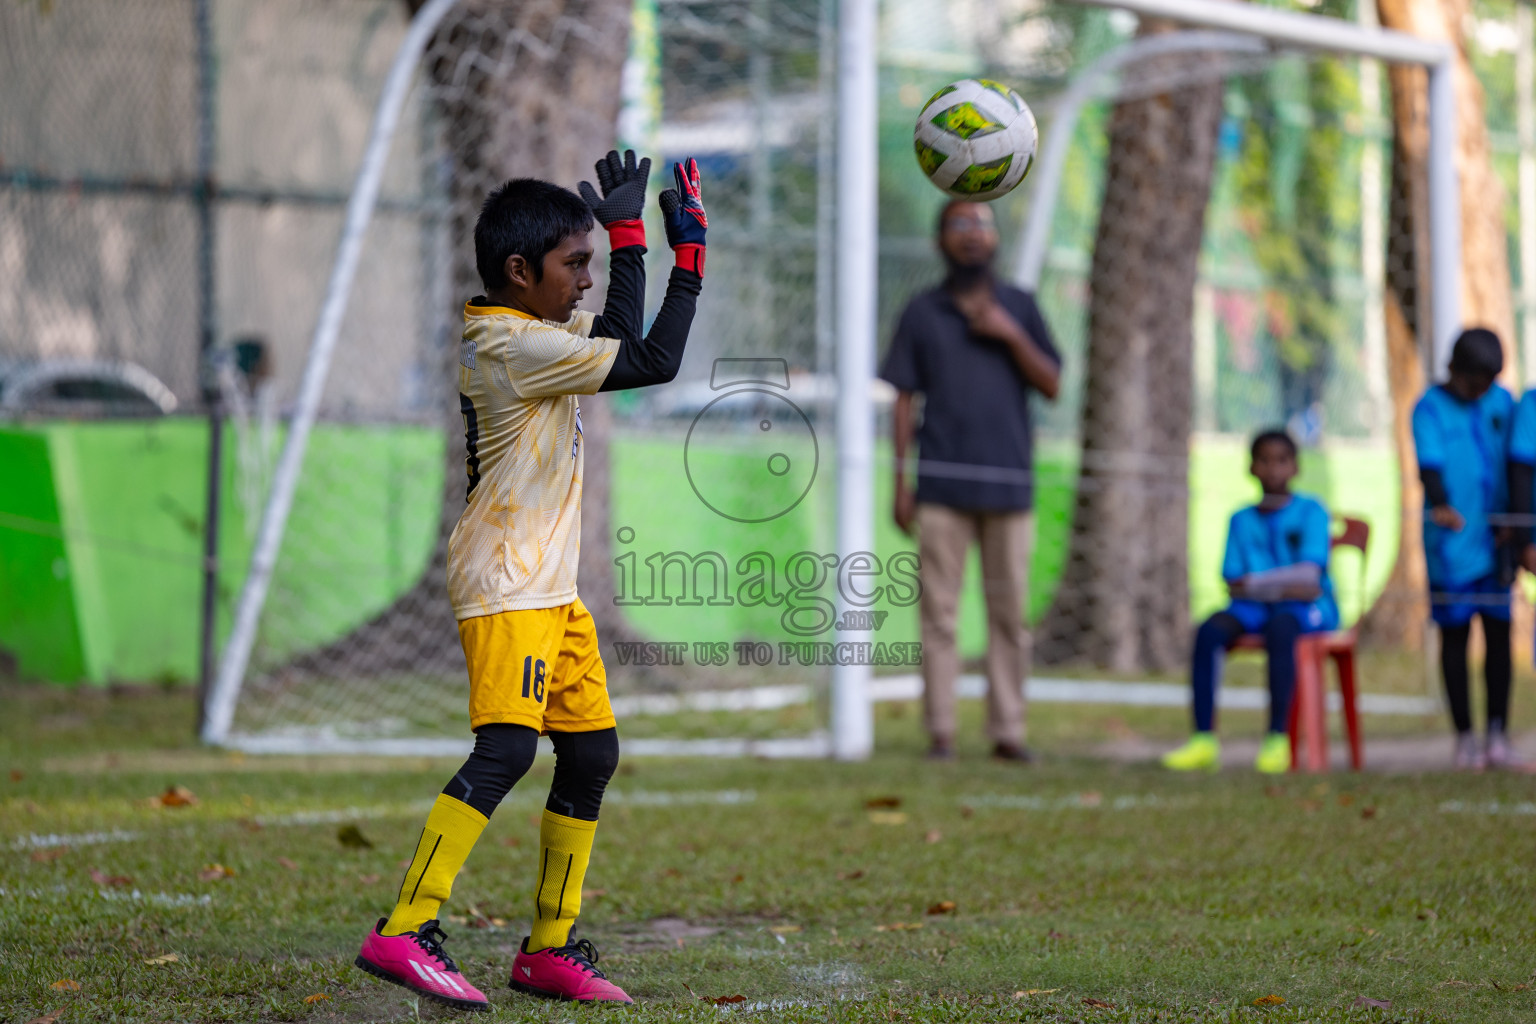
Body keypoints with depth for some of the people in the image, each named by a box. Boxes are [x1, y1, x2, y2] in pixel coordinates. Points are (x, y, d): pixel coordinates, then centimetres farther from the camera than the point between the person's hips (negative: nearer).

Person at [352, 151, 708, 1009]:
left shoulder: (534, 330, 14)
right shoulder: (517, 345, -15)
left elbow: (621, 339, 31)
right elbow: (655, 363, -16)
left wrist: (627, 232, 23)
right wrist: (689, 256, -9)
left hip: (551, 586, 10)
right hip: (506, 583, -10)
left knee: (592, 752, 10)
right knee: (506, 748, -22)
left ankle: (551, 948, 15)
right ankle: (405, 932, -27)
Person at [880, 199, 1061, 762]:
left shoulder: (1020, 307, 11)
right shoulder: (921, 313, 8)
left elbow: (1051, 386, 7)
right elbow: (904, 399, 7)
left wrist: (1011, 336, -7)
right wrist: (900, 482, 1)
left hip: (1008, 483, 1)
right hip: (942, 484, -1)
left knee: (1009, 612, 1)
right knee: (939, 610, -3)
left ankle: (1008, 730, 6)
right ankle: (941, 730, 0)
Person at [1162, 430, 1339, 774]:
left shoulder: (1311, 511, 2)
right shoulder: (1241, 520, 15)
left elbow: (1308, 576, -11)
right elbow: (1233, 586, 4)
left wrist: (1255, 583, -13)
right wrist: (1281, 587, -12)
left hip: (1311, 610, -4)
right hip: (1256, 607, 4)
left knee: (1279, 626, -38)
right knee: (1210, 629, -26)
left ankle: (1277, 738, -41)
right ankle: (1204, 740, -34)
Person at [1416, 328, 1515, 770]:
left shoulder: (1502, 402, 10)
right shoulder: (1430, 408, -4)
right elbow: (1430, 461, -19)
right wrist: (1440, 506, -38)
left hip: (1495, 537, 4)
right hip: (1450, 540, -3)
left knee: (1499, 630, 3)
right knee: (1454, 633, 2)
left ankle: (1498, 731, 11)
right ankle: (1464, 737, 8)